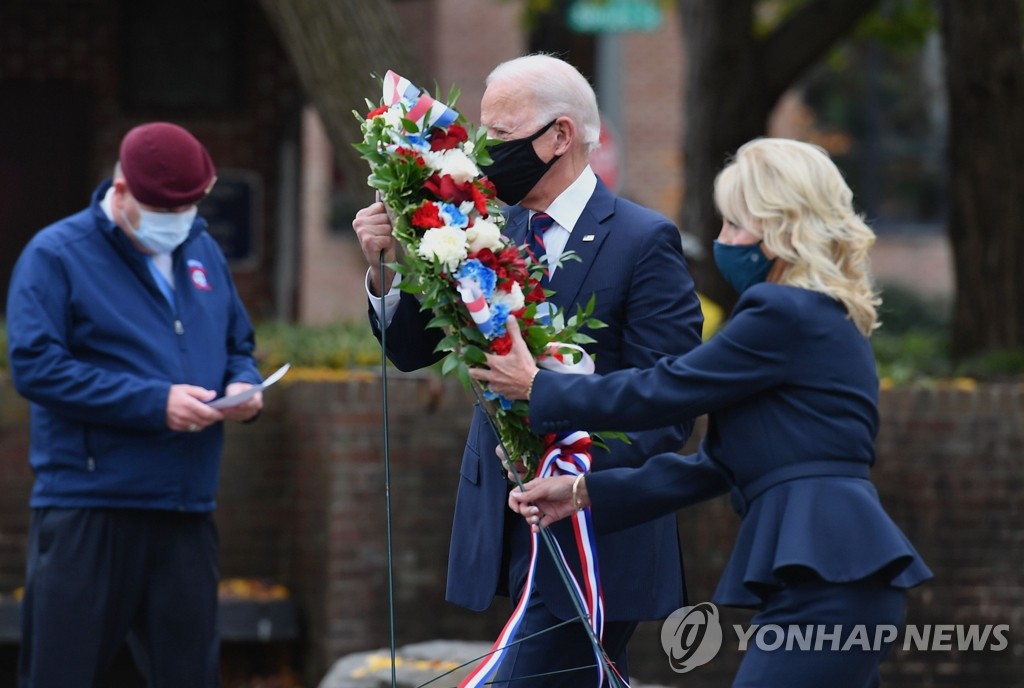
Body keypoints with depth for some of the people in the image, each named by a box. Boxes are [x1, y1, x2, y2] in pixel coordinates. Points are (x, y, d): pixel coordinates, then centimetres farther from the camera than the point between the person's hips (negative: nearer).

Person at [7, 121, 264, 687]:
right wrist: (155, 402, -20)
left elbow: (239, 347, 26)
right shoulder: (55, 256, -5)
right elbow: (34, 366, -15)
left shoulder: (203, 253, 15)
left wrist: (243, 386, -1)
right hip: (85, 512, -6)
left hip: (187, 512, 6)